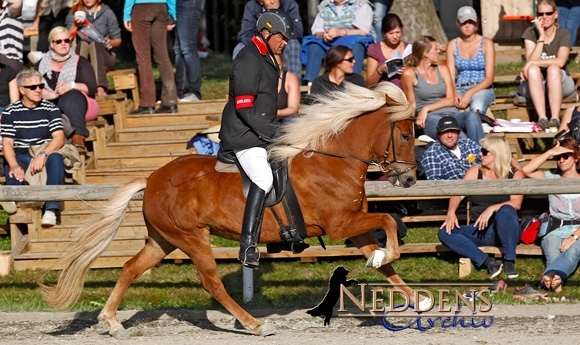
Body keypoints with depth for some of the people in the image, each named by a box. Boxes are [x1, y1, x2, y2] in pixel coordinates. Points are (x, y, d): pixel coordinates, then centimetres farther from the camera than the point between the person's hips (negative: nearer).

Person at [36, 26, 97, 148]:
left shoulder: (80, 62, 14)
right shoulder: (42, 65, 18)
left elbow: (92, 88, 3)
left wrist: (72, 86, -15)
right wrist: (52, 94, -16)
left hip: (75, 105, -2)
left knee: (71, 96, -38)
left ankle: (78, 134, -55)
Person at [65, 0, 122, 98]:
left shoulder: (107, 13, 8)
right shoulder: (74, 13, 9)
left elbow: (118, 40, 8)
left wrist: (112, 43, -14)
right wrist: (75, 26, -19)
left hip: (104, 56, -1)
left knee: (95, 44, -32)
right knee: (83, 43, -30)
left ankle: (100, 87, -53)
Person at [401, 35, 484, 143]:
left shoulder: (443, 69, 22)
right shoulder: (410, 74, 7)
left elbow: (450, 100, 12)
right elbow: (412, 104, 10)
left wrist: (427, 109, -3)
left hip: (451, 113, 5)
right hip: (431, 118, -5)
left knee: (472, 116, -34)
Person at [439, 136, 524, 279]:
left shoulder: (515, 175, 2)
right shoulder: (476, 171, 11)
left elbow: (516, 203, -13)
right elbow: (458, 194, -1)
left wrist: (492, 209, -29)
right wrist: (451, 212, -21)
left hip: (504, 229, -3)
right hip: (479, 230, 3)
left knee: (506, 211, -36)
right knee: (445, 233, -21)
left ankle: (509, 262, -27)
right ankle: (487, 262, -32)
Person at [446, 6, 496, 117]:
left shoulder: (486, 43, 2)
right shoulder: (452, 45, 9)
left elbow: (489, 78, -4)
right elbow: (450, 77, 4)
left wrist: (470, 93, -20)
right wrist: (455, 94, -19)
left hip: (482, 88, -2)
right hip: (460, 89, 2)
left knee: (477, 107, -39)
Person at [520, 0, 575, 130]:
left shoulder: (563, 34, -4)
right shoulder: (530, 33, -2)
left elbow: (560, 62, -21)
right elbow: (531, 61, -15)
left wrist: (532, 63, -24)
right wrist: (541, 36, -20)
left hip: (560, 84, -1)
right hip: (534, 85, 1)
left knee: (553, 69, -33)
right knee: (533, 70, -32)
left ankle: (555, 118, -44)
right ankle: (542, 118, -47)